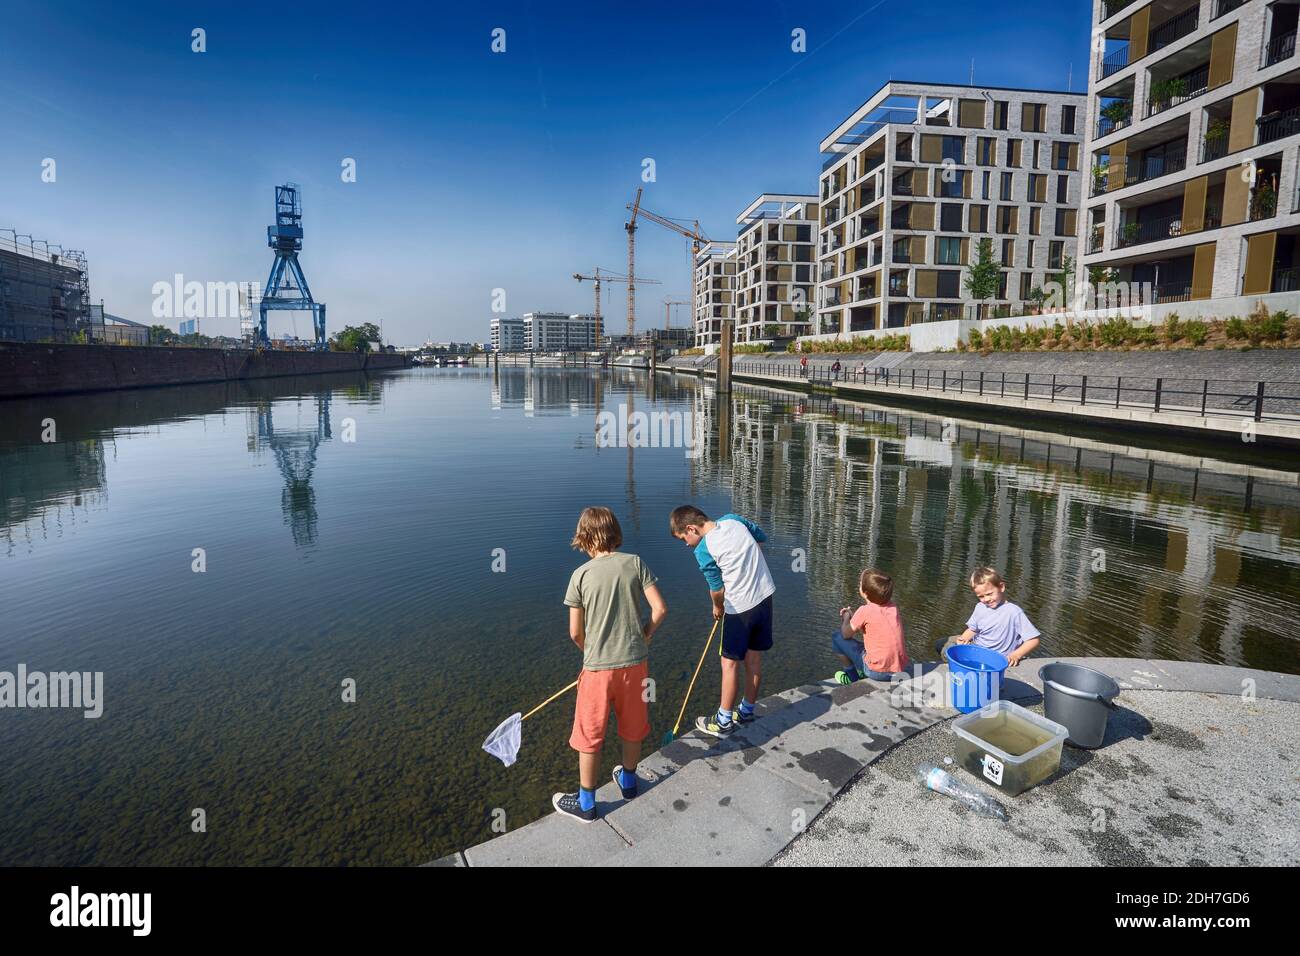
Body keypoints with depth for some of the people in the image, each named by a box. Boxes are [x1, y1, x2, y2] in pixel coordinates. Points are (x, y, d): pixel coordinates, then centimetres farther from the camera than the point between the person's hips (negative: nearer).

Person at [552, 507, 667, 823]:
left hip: (599, 666, -3)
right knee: (632, 727, 23)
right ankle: (628, 781, 44)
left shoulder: (581, 575, -10)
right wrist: (644, 636, 10)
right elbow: (660, 608, -7)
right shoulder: (635, 563, -5)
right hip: (635, 661, 3)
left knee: (590, 737, 14)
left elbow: (575, 631, -5)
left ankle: (586, 804, 27)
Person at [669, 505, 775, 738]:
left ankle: (723, 722, 15)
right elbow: (762, 537, 14)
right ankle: (747, 710, 32)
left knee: (730, 663, 6)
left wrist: (718, 608, 12)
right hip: (765, 596, 7)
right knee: (753, 658, 17)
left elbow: (717, 590, -7)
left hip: (740, 607, -7)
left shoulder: (703, 550, -17)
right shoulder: (733, 520, -1)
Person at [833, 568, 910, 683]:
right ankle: (861, 673, 23)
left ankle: (852, 676, 20)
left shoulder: (865, 611, -14)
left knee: (837, 637, 7)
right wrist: (853, 615, 17)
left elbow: (846, 634, -3)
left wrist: (846, 618, 15)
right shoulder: (893, 606, 4)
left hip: (877, 672, -7)